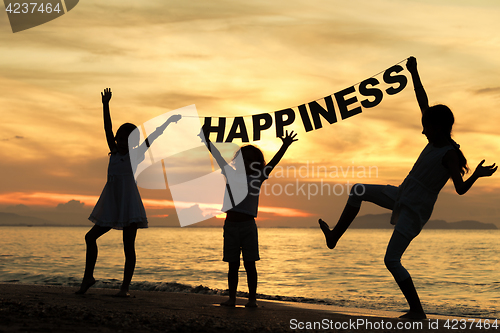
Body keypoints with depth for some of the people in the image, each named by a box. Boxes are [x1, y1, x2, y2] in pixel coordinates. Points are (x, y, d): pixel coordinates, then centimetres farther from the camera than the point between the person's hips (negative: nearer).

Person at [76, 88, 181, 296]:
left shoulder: (136, 155, 0)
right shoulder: (115, 151, 11)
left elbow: (152, 137, -2)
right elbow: (107, 128, 7)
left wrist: (169, 122, -3)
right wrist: (106, 105, 1)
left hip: (129, 205, -5)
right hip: (111, 206, 6)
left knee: (128, 247, -3)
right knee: (90, 237, 5)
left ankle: (125, 287, 2)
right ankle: (88, 277, 16)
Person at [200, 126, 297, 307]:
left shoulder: (257, 178, 5)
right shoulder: (231, 174, 12)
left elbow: (273, 163, -4)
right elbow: (217, 156, 14)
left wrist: (285, 146, -13)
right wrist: (207, 140, 11)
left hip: (248, 225, -2)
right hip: (230, 224, 3)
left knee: (249, 264, 0)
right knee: (233, 265, 7)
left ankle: (252, 298, 4)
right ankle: (232, 298, 11)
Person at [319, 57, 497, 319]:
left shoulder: (450, 154, -19)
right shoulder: (436, 141, 4)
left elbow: (460, 189, -26)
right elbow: (423, 102, 8)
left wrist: (477, 175, -44)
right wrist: (414, 73, 9)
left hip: (415, 211, -9)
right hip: (402, 197, 9)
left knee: (392, 261, -9)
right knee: (358, 190, 12)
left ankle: (417, 310, 2)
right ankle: (334, 237, 17)